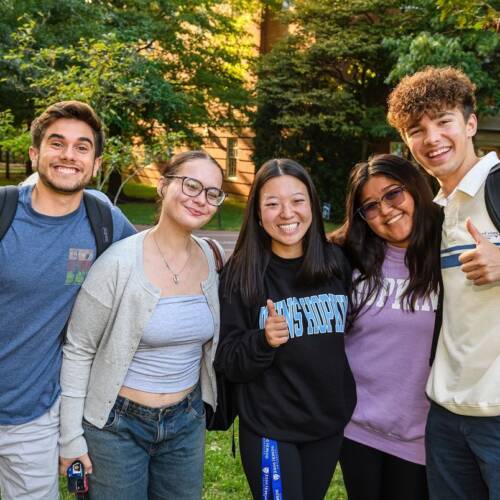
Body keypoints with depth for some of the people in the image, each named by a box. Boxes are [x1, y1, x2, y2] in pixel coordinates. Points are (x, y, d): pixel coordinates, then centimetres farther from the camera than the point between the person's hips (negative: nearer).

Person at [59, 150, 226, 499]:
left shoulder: (211, 258, -3)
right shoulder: (119, 263, -18)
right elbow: (78, 352, -11)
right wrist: (70, 436, -9)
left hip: (188, 423, 5)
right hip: (118, 426, -4)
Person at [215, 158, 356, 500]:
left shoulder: (336, 262, -3)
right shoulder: (242, 272, -12)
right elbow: (228, 363, -11)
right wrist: (263, 341, -28)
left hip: (330, 424, 4)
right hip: (270, 430, -4)